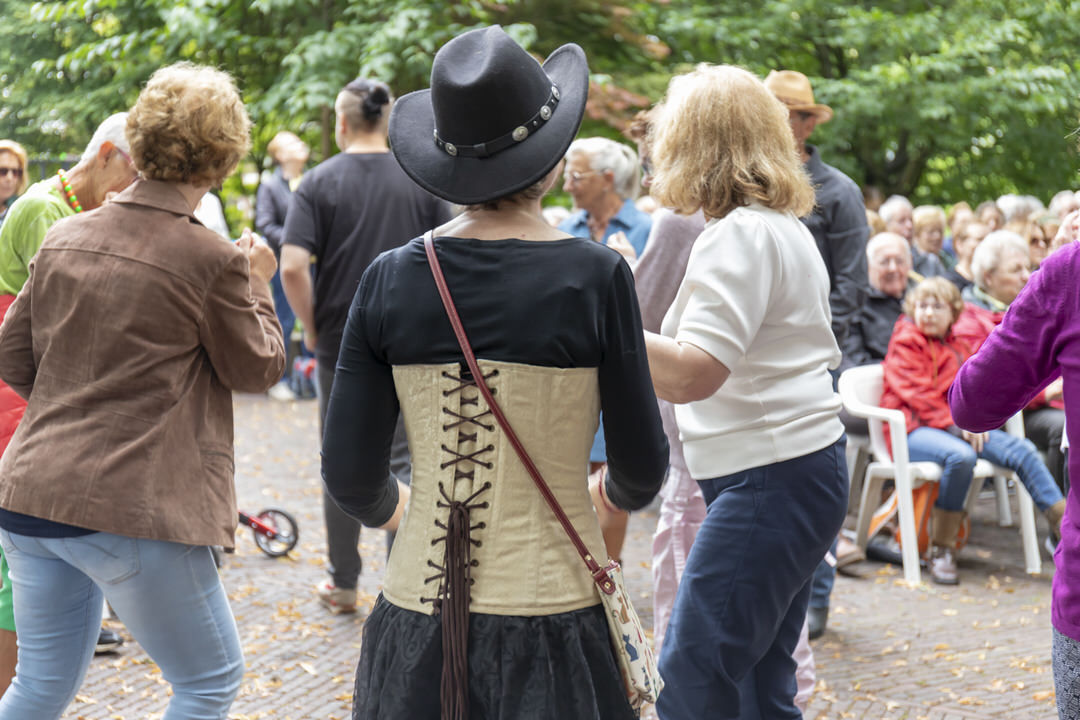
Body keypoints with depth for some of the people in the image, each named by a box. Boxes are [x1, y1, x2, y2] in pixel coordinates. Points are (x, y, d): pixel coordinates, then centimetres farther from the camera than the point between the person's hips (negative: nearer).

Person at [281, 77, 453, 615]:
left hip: (340, 347, -1)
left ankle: (343, 585, 22)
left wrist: (311, 326, -2)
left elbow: (293, 266, -15)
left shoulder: (320, 182, -5)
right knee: (399, 462, 7)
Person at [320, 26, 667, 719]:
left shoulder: (391, 279, -3)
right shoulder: (595, 276, -10)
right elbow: (643, 467, -4)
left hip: (418, 619, 3)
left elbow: (350, 475, -2)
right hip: (553, 622, -2)